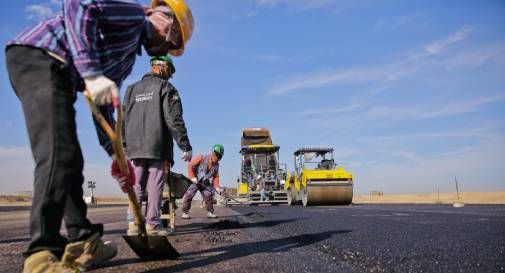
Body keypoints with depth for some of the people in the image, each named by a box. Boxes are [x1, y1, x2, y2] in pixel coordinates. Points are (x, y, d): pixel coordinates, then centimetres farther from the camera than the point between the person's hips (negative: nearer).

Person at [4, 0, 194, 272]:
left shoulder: (129, 57, 25)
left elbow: (104, 106, 21)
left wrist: (116, 155, 14)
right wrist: (92, 74, -27)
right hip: (38, 57, -10)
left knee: (70, 161, 7)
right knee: (59, 155, -20)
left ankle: (82, 244, 12)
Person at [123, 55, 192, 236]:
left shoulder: (133, 89, 18)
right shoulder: (166, 87, 0)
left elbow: (123, 120, 15)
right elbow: (174, 120, -10)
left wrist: (123, 147, 18)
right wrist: (186, 146, -8)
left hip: (135, 148, 5)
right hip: (158, 147, -5)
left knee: (136, 186, 9)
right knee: (155, 187, -1)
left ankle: (133, 223, 6)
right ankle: (152, 224, -1)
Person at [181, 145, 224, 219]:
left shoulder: (216, 165, -1)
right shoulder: (201, 158, -17)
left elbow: (215, 177, 4)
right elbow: (190, 165, -18)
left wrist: (217, 187, -7)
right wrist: (192, 177, -23)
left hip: (205, 183, 5)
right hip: (194, 181, -4)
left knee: (209, 196, -1)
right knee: (189, 195, -13)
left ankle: (210, 212, 12)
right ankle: (185, 212, -3)